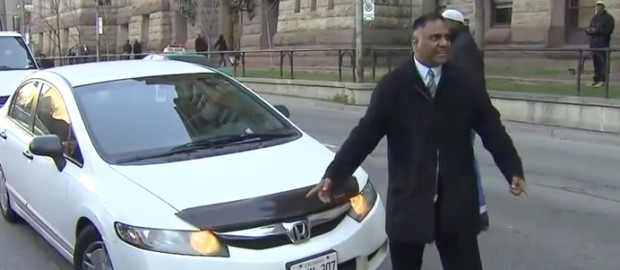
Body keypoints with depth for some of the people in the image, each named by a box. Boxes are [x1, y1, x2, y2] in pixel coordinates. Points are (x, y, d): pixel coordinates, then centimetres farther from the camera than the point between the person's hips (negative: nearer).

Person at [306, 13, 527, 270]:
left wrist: (513, 170, -5)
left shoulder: (465, 82, 1)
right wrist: (333, 176, -14)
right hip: (408, 201, -1)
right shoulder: (392, 85, -4)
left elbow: (492, 130, 5)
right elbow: (364, 134, -7)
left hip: (456, 201, 1)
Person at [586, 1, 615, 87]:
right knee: (595, 62, 7)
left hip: (603, 43, -7)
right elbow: (588, 29, 20)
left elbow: (608, 30, -13)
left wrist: (596, 30, -17)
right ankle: (596, 79, 12)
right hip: (593, 43, 7)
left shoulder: (608, 18, -1)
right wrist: (588, 30, -4)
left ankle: (602, 80, -12)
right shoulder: (594, 18, 21)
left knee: (602, 62, -10)